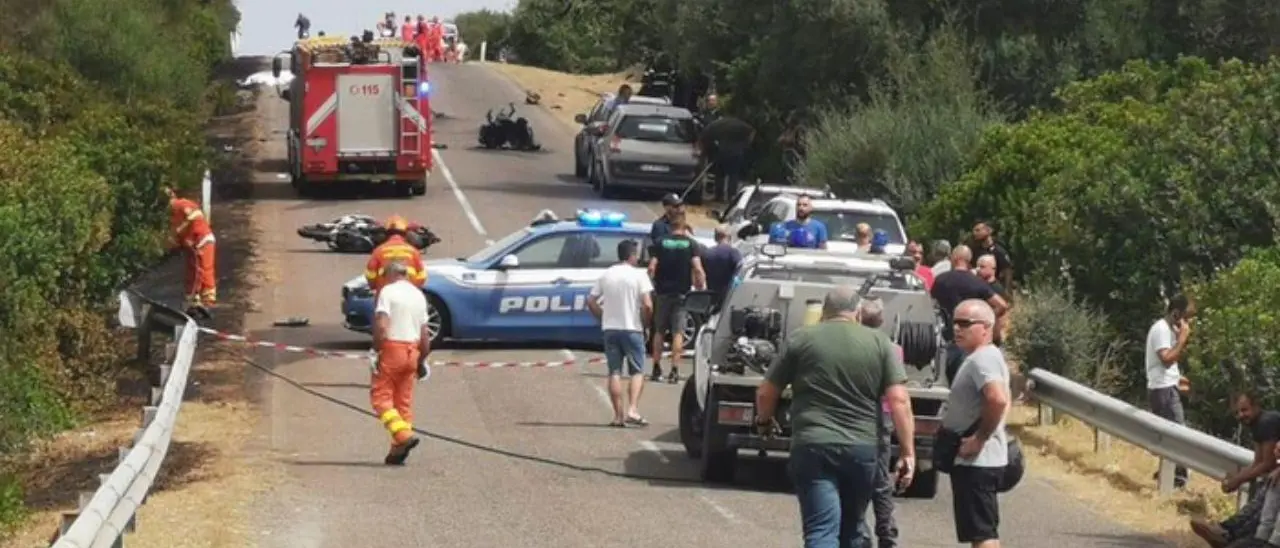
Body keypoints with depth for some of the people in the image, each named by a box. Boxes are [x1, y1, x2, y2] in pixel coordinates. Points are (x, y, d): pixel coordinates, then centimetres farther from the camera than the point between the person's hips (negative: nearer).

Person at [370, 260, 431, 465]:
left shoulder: (388, 291, -6)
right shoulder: (418, 294, 14)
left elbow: (381, 326, -18)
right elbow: (425, 334, 14)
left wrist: (377, 350, -10)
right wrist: (421, 361, 20)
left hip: (392, 348, -7)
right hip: (412, 350, 7)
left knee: (381, 395, -2)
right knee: (404, 400, 11)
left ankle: (404, 435, -20)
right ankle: (398, 449, 9)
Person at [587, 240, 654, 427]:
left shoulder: (606, 275, 7)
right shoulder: (638, 275, -6)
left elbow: (591, 301, 6)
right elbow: (647, 305, -14)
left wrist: (603, 316, 14)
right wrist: (645, 322, 2)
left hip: (610, 329, 4)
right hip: (632, 329, -4)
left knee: (614, 372, 6)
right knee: (637, 372, 3)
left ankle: (618, 415, 3)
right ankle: (632, 410, -14)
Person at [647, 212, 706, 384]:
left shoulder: (660, 243, 3)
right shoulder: (691, 244, -1)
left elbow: (651, 268, -4)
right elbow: (697, 269, -11)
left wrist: (651, 285, 8)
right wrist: (702, 285, -1)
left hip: (662, 292, 2)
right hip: (681, 293, -2)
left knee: (659, 331, 13)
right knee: (678, 332, -1)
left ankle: (656, 369, 15)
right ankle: (674, 370, -8)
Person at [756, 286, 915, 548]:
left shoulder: (800, 339, 3)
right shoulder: (880, 343, 5)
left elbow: (765, 393, 7)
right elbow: (898, 400, -3)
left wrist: (764, 421, 27)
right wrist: (908, 452, -1)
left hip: (812, 447, -2)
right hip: (863, 448, 2)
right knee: (852, 527, 20)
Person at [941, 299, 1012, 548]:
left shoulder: (982, 359, -17)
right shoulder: (979, 358, 17)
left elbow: (998, 399, -33)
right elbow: (998, 400, 29)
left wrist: (979, 438, -24)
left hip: (977, 461, -11)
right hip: (976, 461, 11)